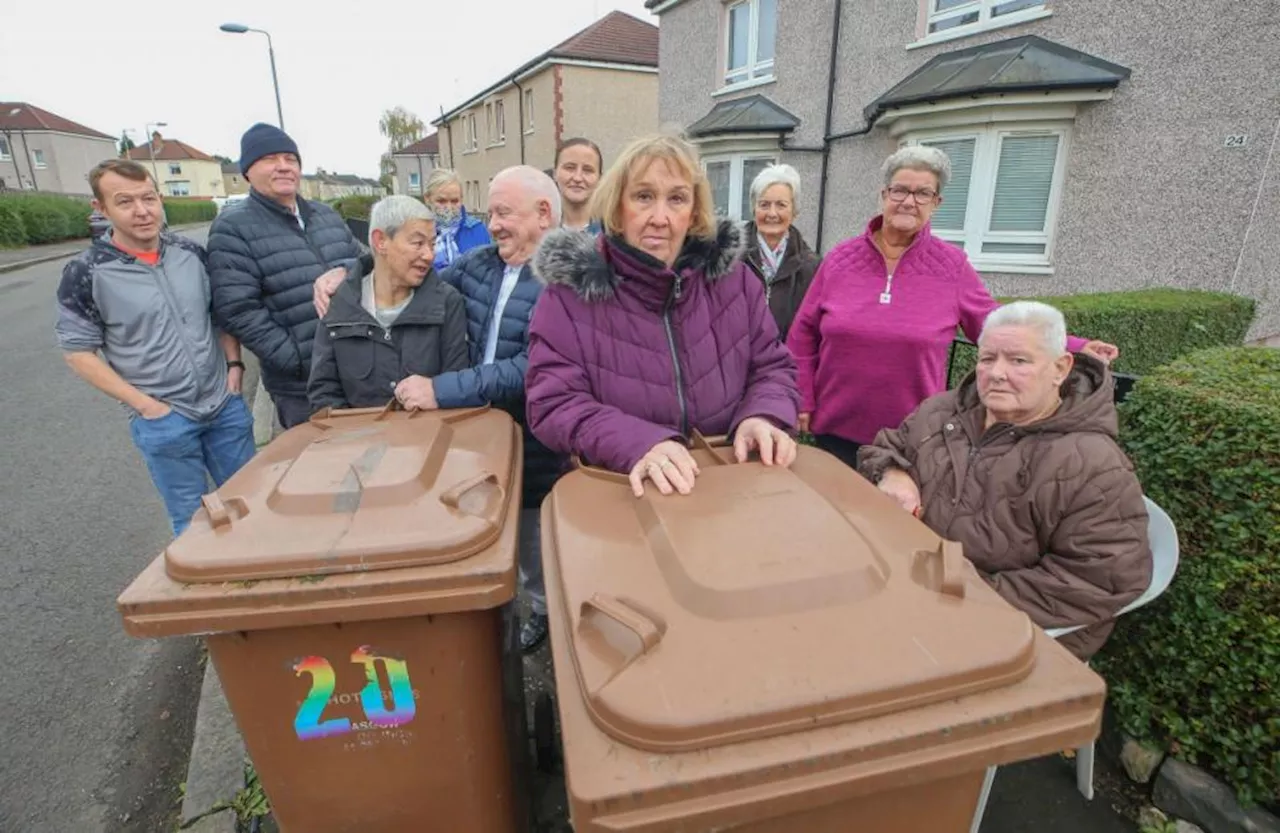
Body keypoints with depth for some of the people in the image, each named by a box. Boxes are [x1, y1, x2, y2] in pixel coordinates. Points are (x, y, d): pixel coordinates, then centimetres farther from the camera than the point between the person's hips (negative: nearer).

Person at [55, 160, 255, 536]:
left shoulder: (190, 253, 1)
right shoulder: (86, 273, -9)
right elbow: (78, 352, -6)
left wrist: (234, 364, 0)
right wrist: (145, 405, -12)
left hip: (225, 404, 4)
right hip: (163, 421, -3)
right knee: (192, 519, 11)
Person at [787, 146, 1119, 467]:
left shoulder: (951, 265, -1)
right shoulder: (840, 258, 0)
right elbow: (803, 335, 3)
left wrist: (1075, 348, -3)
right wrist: (802, 401, 0)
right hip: (836, 427, 1)